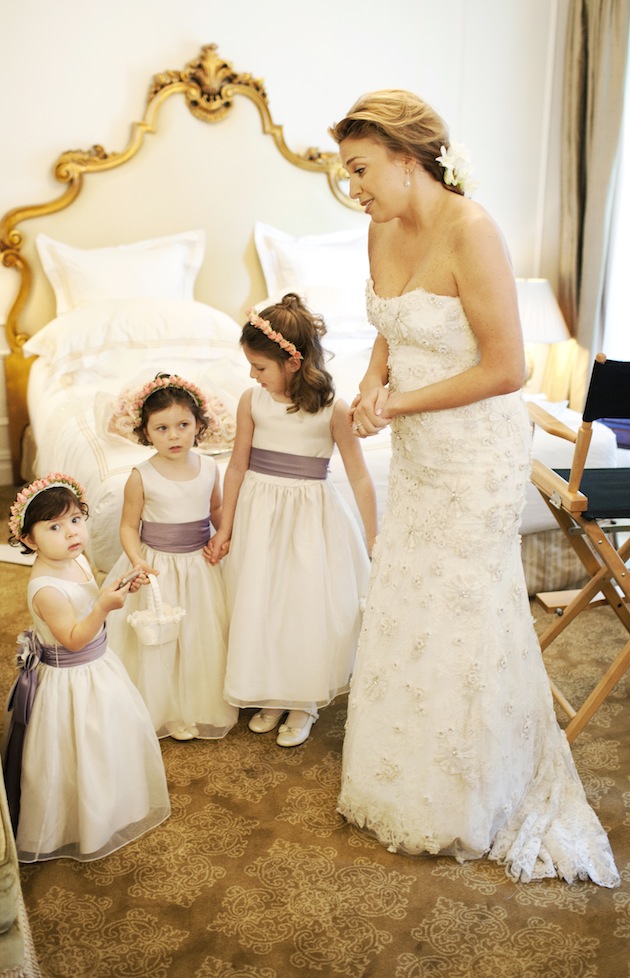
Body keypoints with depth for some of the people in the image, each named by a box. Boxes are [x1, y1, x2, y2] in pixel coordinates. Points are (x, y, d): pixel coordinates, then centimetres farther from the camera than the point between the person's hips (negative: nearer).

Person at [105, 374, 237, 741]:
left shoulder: (209, 467, -4)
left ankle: (205, 706, 36)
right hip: (157, 568, -3)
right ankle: (167, 712, 29)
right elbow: (129, 526, -6)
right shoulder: (142, 476, -13)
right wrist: (137, 561, -21)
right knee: (159, 642, 8)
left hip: (201, 567, 3)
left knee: (206, 638, 13)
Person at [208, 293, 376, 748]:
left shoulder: (332, 409, -13)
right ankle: (270, 696, 31)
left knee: (308, 606, 1)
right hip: (260, 513, 3)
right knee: (257, 605, 8)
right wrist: (225, 530, 8)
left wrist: (374, 542, -6)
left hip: (311, 517, -2)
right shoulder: (252, 401, -5)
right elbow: (238, 467, 4)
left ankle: (304, 702, 25)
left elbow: (360, 477, -8)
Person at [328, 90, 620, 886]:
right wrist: (372, 385, -6)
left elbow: (506, 368, -23)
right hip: (416, 454, 8)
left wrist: (399, 402, -17)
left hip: (476, 454, -8)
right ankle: (409, 783, 40)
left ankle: (474, 804, 31)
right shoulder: (383, 232, 2)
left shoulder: (471, 232, -22)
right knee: (404, 609, 17)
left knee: (464, 619, 5)